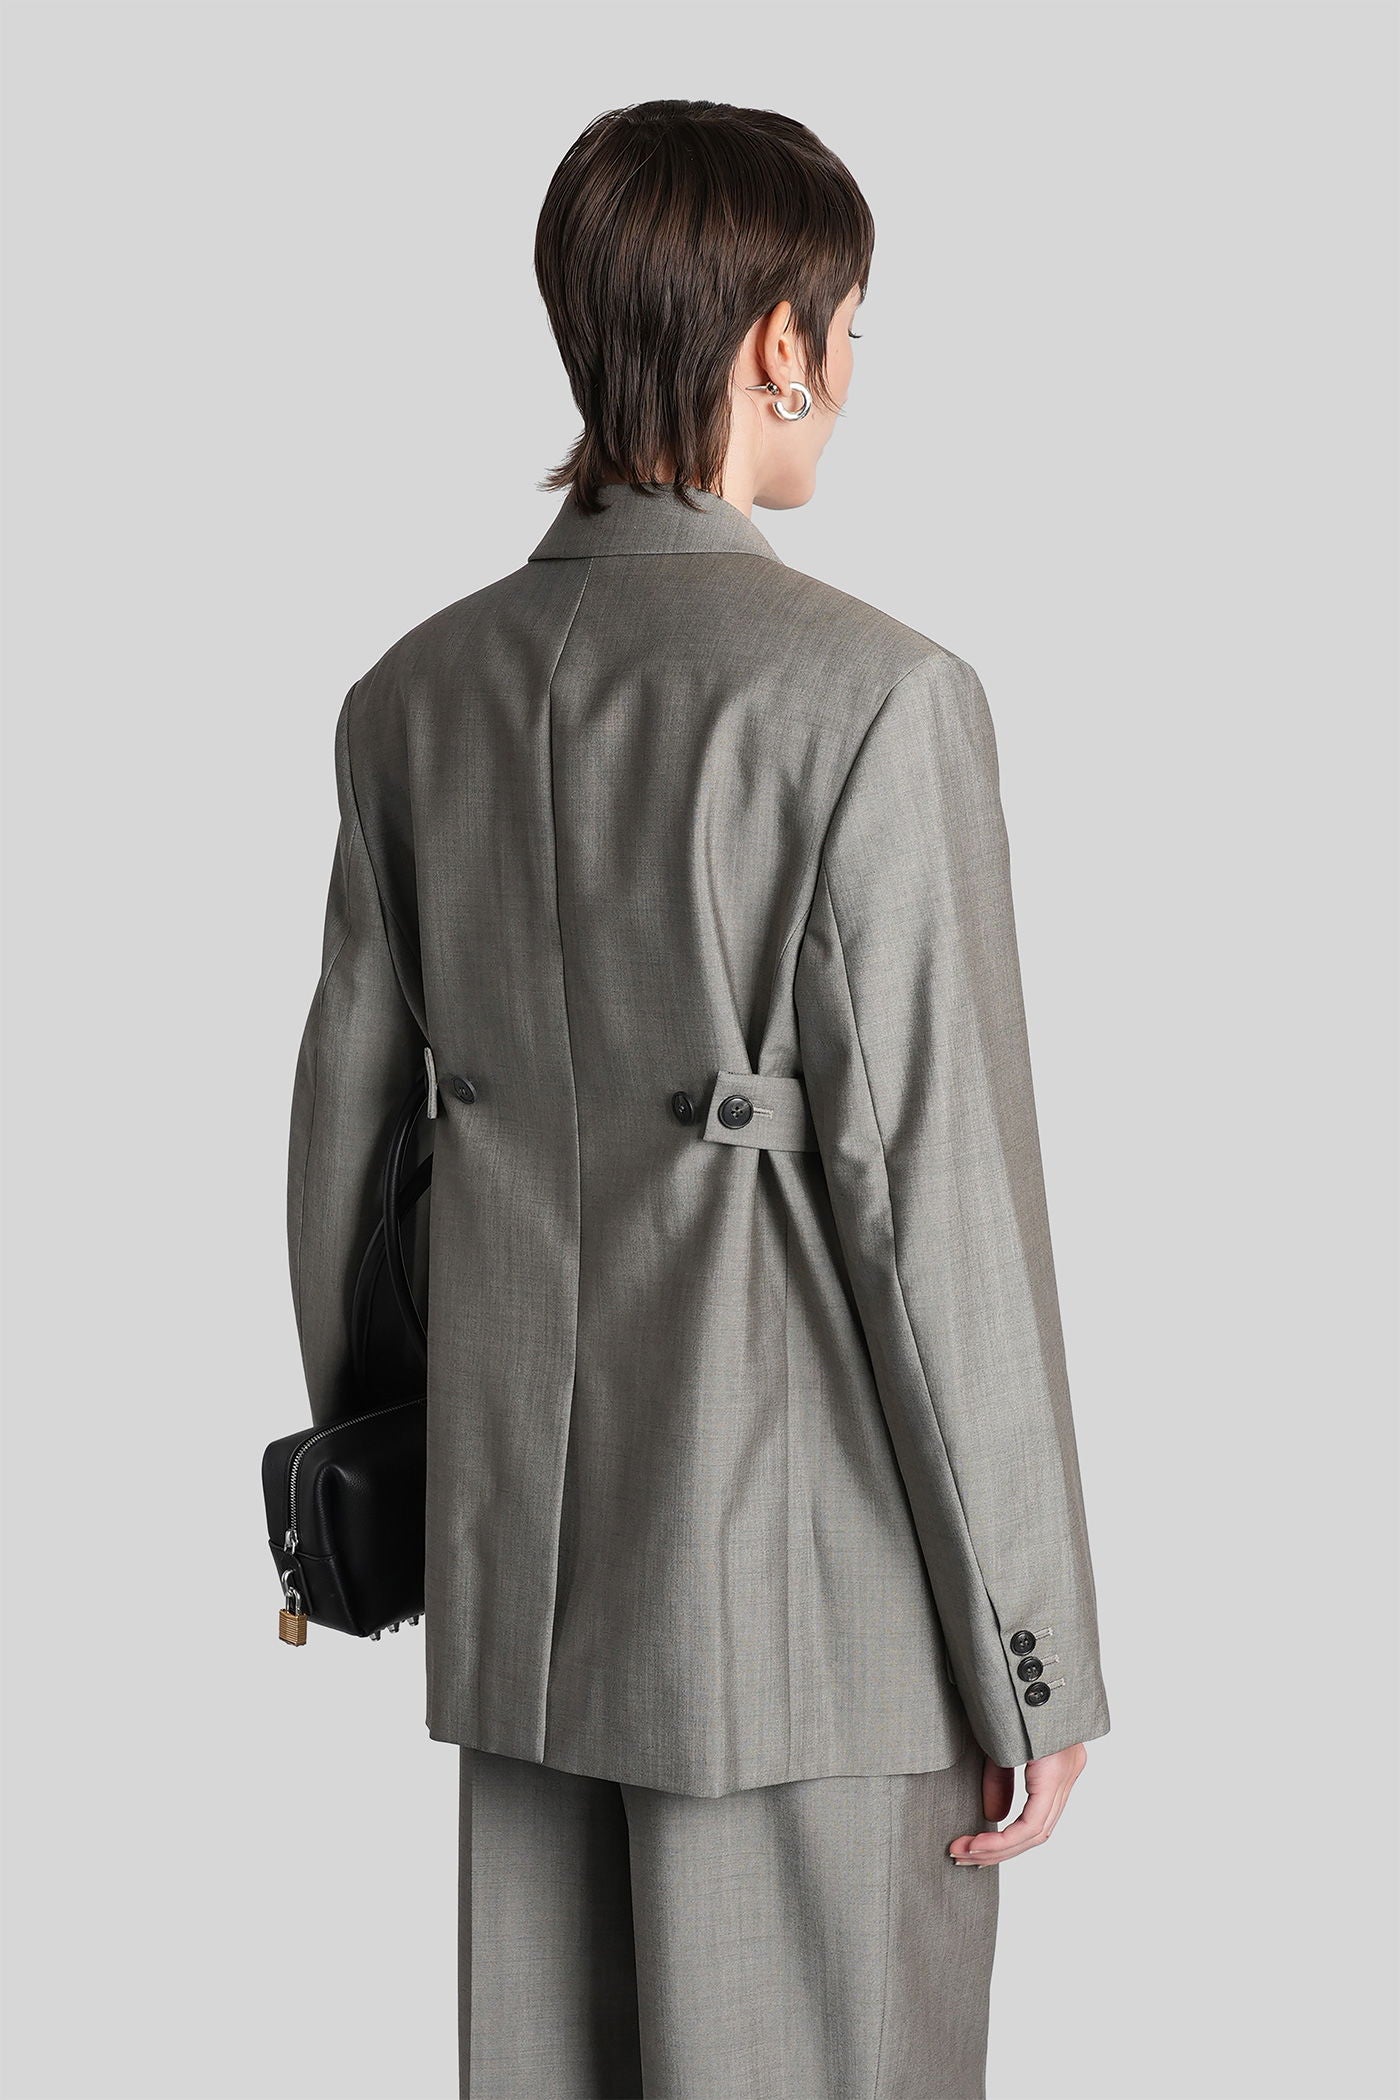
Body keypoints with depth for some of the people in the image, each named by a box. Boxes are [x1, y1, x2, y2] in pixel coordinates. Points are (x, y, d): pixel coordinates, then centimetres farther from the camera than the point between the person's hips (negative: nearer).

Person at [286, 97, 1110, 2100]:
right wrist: (1030, 1656, -7)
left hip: (519, 1556, 6)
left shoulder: (416, 691, 4)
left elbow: (345, 1112, 10)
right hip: (805, 1570, -6)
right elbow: (933, 1186, -15)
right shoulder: (875, 698, -15)